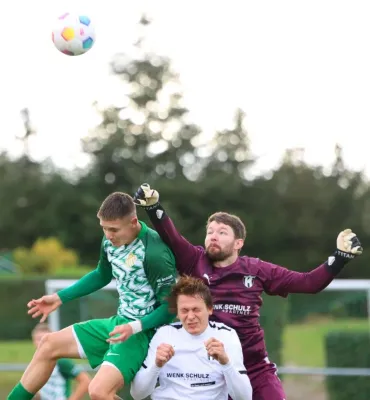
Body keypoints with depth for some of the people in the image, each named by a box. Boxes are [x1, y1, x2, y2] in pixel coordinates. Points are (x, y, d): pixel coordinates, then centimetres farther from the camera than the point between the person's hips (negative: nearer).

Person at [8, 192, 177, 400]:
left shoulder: (155, 254, -27)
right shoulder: (111, 240, -1)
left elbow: (171, 307, -20)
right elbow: (102, 275, 21)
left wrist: (134, 327, -30)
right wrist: (59, 297, 18)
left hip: (144, 331, -9)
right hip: (119, 322, 9)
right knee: (50, 343, 14)